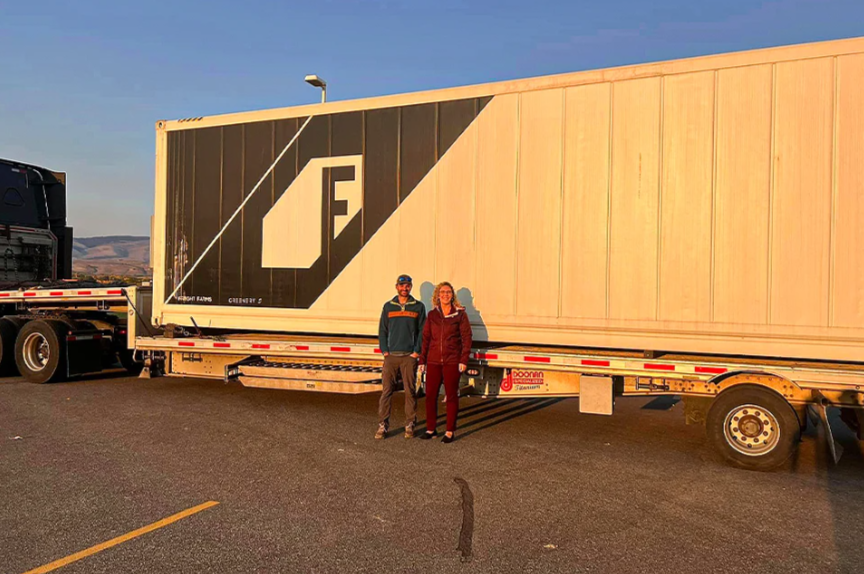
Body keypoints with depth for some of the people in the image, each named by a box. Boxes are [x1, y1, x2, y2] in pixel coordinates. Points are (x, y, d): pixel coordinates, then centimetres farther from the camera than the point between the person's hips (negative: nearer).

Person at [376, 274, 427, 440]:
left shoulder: (419, 307, 7)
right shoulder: (388, 306, 11)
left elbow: (422, 331, 4)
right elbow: (382, 331, 10)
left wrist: (417, 351, -6)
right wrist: (384, 351, -1)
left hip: (410, 356, -1)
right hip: (391, 356, 1)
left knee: (410, 391, 1)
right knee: (386, 390, -1)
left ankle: (410, 425, 10)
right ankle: (382, 425, 4)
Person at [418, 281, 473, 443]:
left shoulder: (460, 314, 0)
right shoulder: (432, 315, 8)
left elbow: (466, 338, -2)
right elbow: (425, 338, 10)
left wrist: (464, 360, -9)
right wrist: (422, 360, 7)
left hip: (452, 362, -3)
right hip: (433, 361, 3)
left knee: (451, 396, 4)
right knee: (430, 395, 5)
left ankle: (450, 431, 12)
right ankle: (431, 428, 18)